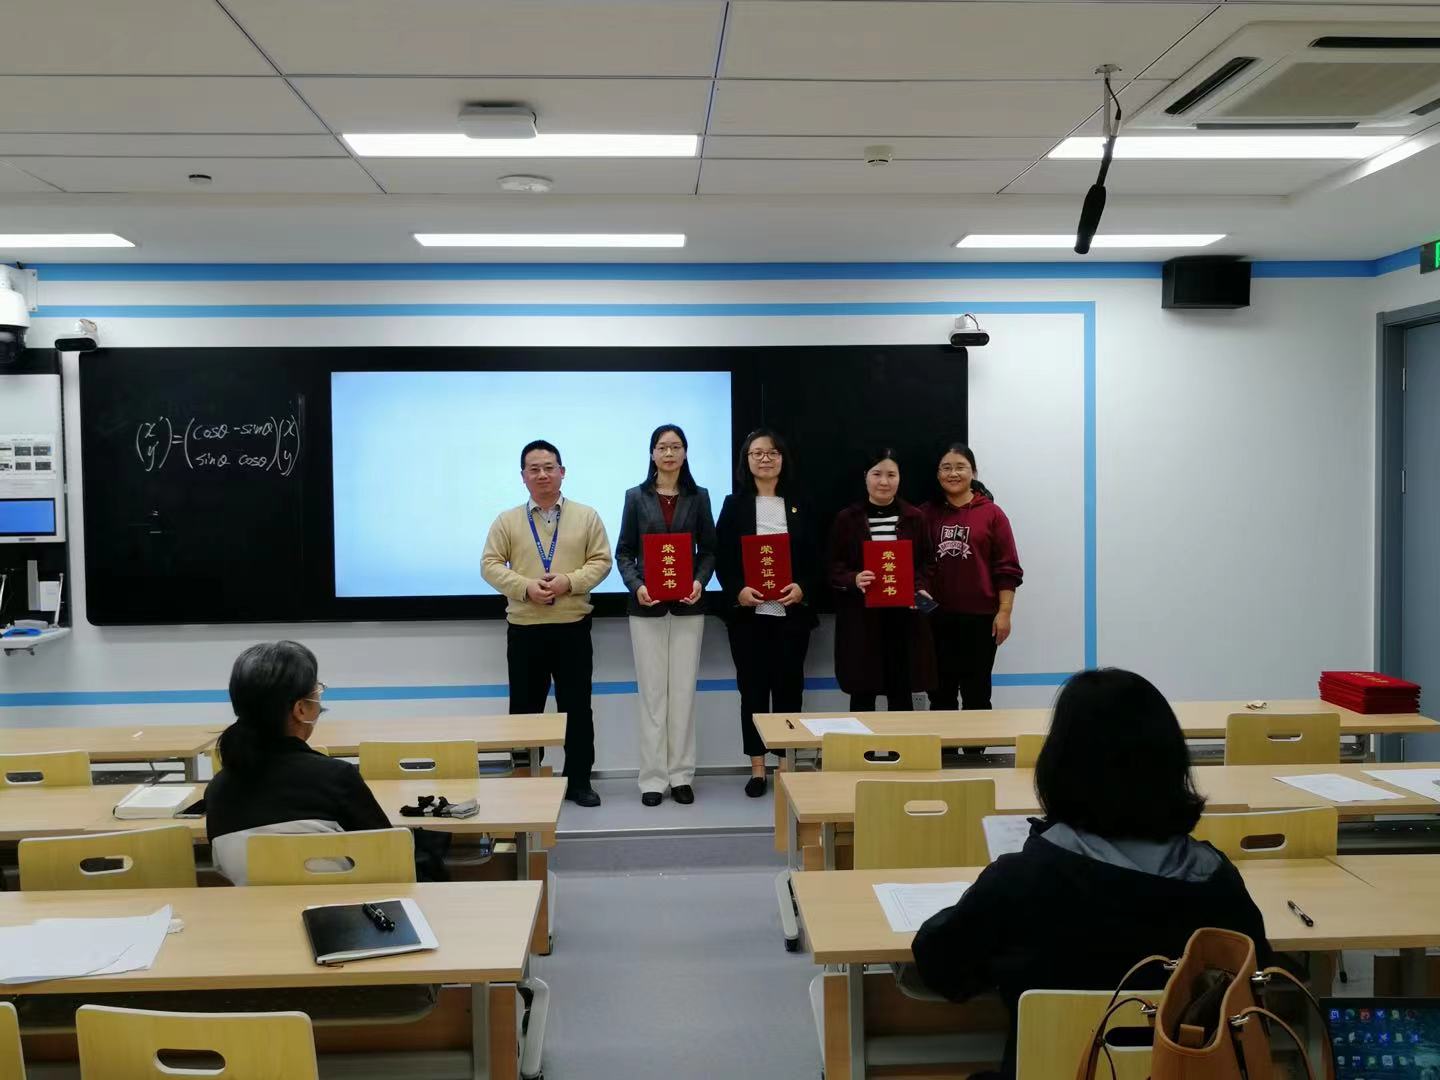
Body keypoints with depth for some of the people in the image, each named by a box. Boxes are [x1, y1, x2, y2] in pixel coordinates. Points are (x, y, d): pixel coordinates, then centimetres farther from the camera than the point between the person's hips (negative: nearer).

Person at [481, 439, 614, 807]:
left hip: (573, 628, 0)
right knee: (524, 709, 7)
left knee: (577, 707, 5)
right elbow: (490, 565, 0)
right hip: (524, 629, 0)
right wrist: (526, 587, -16)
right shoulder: (507, 521, 5)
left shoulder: (586, 516, 5)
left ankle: (578, 781, 16)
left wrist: (569, 581, -16)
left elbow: (601, 561, 1)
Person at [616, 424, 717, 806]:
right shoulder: (636, 497, 4)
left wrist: (700, 581, -11)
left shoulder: (698, 497, 7)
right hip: (646, 605, -1)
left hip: (687, 605, 1)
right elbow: (623, 552, 3)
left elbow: (709, 549, 8)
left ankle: (681, 775, 12)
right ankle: (653, 777, 8)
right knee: (652, 691, 1)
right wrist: (635, 585, -13)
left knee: (684, 690, 3)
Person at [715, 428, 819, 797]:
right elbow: (721, 559, 0)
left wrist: (802, 588, -12)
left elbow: (814, 559, 6)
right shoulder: (735, 505, 7)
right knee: (753, 688, 4)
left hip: (792, 612, 1)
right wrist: (737, 590, -16)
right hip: (747, 613, -1)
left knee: (789, 687, 4)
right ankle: (757, 768, 12)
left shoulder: (799, 506, 9)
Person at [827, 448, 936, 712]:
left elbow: (927, 562, 8)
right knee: (862, 692, 3)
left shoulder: (914, 518, 7)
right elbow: (833, 567, 1)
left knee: (901, 692, 6)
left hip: (904, 616, 1)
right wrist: (853, 579, -19)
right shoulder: (846, 519, 3)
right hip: (860, 617, -1)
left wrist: (921, 588, -11)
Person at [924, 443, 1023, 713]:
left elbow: (1007, 568, -2)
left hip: (980, 618, -2)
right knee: (940, 693, 9)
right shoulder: (927, 514, 6)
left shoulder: (992, 514, 0)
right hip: (937, 617, 2)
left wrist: (1004, 612, -7)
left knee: (976, 694, 6)